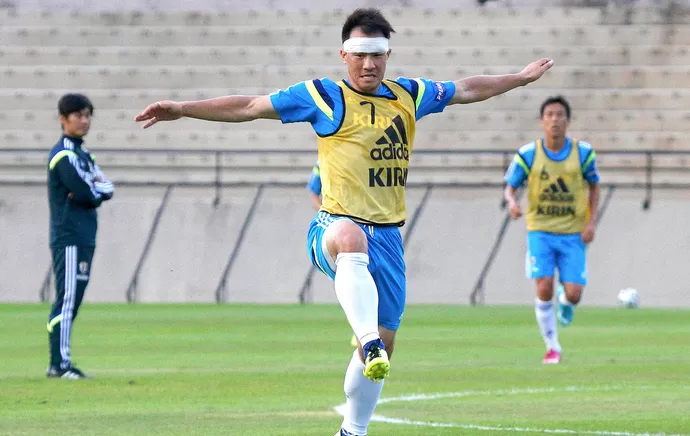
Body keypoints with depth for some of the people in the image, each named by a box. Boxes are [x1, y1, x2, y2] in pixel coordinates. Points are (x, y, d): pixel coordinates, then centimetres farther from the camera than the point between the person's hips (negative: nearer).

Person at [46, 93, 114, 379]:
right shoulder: (63, 155, -10)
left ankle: (60, 364, 11)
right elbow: (86, 194, -18)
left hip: (84, 237, 9)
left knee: (71, 302, 9)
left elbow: (107, 189, 11)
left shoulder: (84, 155, 19)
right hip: (69, 237, -9)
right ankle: (60, 364, -13)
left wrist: (94, 189, -9)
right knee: (67, 300, -11)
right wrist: (98, 190, 3)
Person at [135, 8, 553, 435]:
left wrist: (521, 78, 36)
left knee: (384, 341, 6)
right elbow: (250, 107, 0)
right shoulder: (324, 96, 0)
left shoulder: (409, 95, 13)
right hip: (337, 224, -5)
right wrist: (182, 108, -5)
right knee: (351, 238, -43)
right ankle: (368, 342, -54)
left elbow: (466, 89, 29)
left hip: (388, 235, 5)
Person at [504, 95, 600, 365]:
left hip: (573, 234, 1)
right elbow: (510, 188, 3)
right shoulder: (527, 155, -6)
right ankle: (552, 348, 3)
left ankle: (564, 301, 33)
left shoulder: (583, 153, -3)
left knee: (573, 294, -8)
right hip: (540, 232, -1)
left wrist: (592, 223, -2)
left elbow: (594, 187, 10)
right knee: (544, 288, -15)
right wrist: (512, 203, -22)